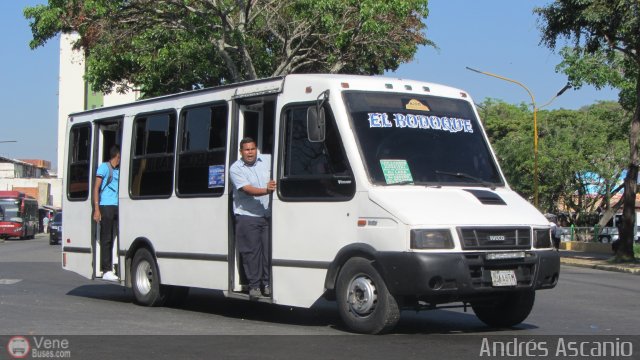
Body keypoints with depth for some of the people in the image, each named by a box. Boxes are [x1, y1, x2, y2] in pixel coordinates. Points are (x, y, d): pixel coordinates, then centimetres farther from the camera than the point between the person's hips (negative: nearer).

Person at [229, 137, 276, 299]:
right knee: (251, 252, -3)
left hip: (268, 215, 3)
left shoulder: (267, 160, 8)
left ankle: (267, 284, 11)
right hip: (247, 216, -3)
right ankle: (254, 286, 6)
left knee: (269, 250, 0)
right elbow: (247, 189, -16)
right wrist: (266, 190, -31)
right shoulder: (235, 169, -4)